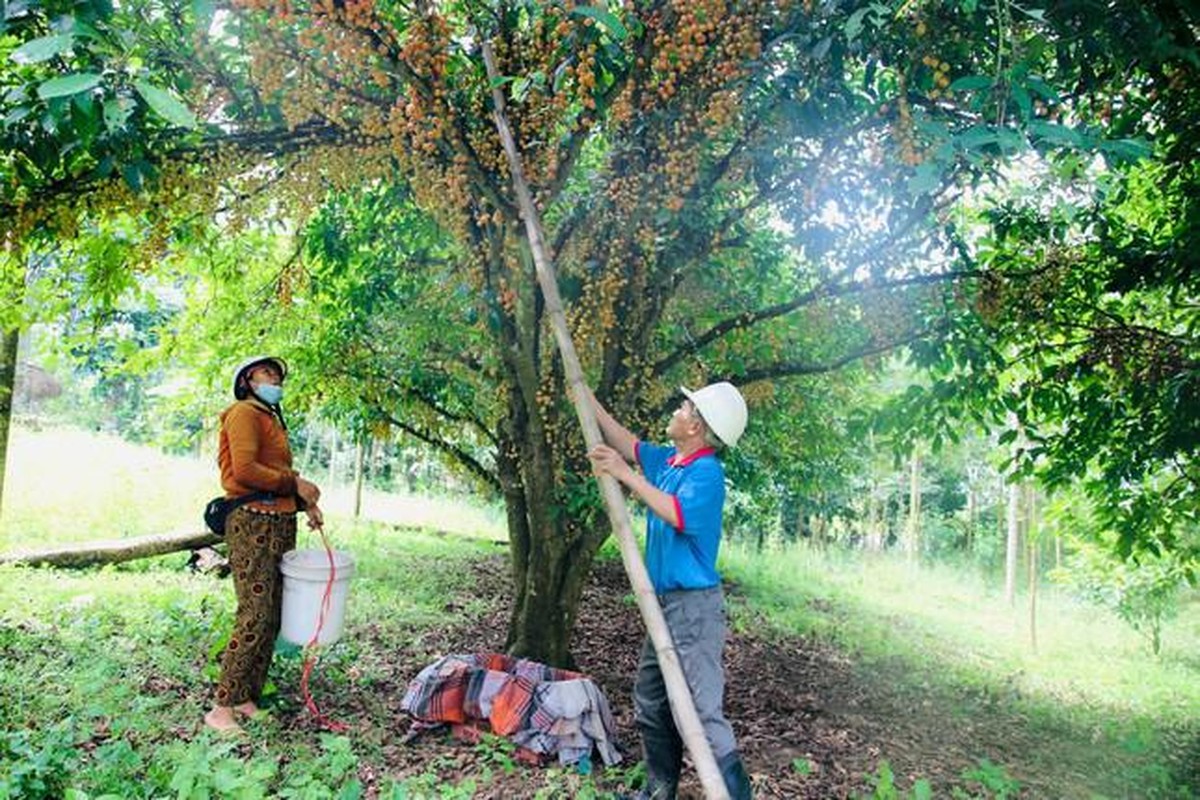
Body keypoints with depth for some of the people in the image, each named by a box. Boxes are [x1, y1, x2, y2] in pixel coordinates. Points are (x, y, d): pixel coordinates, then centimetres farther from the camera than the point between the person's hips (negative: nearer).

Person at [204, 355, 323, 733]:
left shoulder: (272, 420, 23)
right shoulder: (244, 413, -4)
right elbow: (244, 471, -16)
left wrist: (305, 501, 5)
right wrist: (294, 483, -11)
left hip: (279, 524, 9)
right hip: (253, 522, -9)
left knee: (272, 619, 8)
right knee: (255, 617, -11)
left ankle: (248, 699, 16)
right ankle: (221, 708, -4)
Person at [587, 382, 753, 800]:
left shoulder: (706, 472, -19)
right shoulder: (669, 461, 7)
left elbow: (678, 514, -35)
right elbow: (629, 444, 21)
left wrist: (625, 475, -30)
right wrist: (588, 400, 21)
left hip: (694, 607, -10)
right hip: (667, 604, 10)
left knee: (700, 712, -9)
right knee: (650, 703, 19)